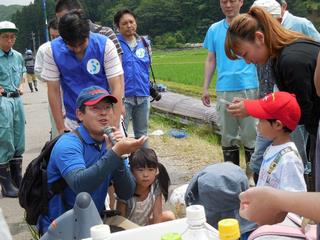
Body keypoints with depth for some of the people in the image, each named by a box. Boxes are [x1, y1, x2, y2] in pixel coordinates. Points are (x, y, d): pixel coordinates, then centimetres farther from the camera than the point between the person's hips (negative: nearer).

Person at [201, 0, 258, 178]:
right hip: (224, 90, 3)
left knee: (250, 134, 0)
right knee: (227, 135, 10)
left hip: (248, 88, -3)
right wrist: (206, 88, 10)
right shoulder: (214, 29, 11)